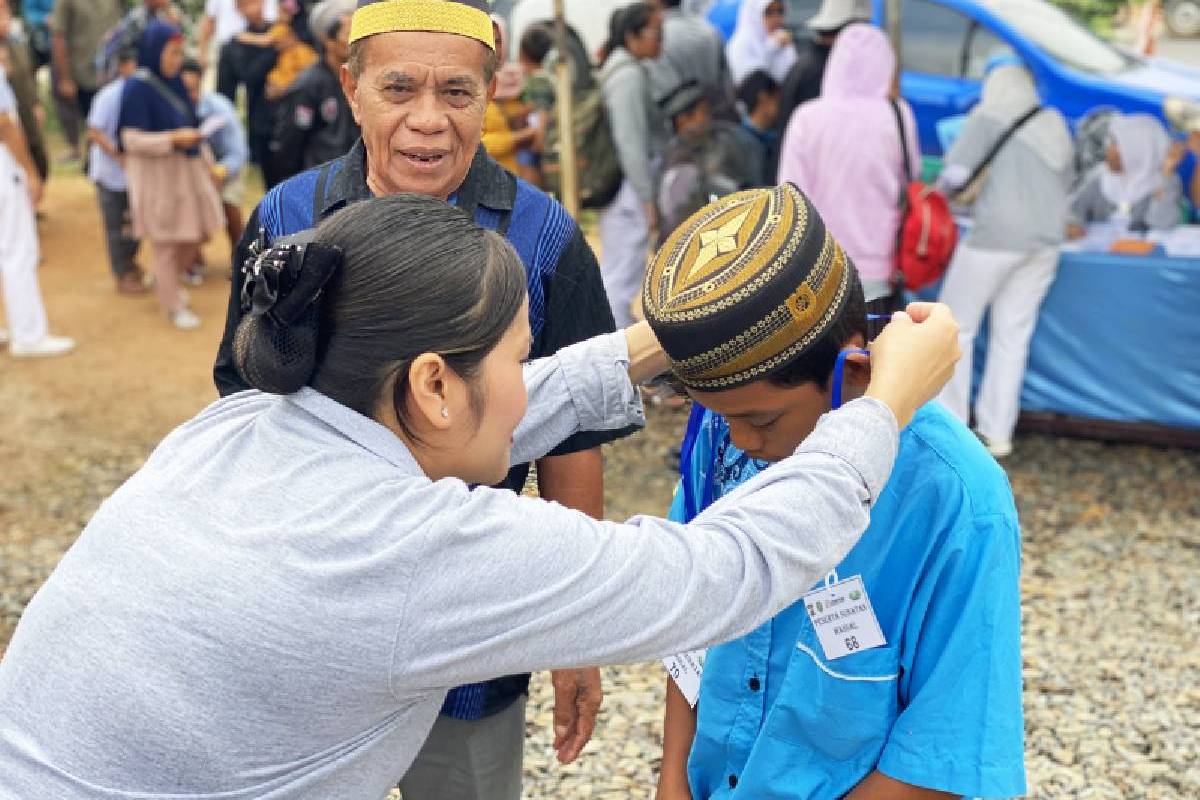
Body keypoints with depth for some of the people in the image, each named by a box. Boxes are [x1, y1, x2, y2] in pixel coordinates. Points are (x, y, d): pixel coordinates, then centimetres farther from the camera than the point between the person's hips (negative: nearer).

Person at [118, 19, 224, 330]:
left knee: (195, 235, 13)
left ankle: (165, 284, 37)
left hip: (186, 168, 8)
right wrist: (173, 139, -27)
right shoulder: (137, 88, -15)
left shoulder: (173, 83, 7)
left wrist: (205, 161, 16)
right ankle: (173, 306, 16)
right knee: (165, 242, 3)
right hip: (156, 173, -7)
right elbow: (132, 140, -18)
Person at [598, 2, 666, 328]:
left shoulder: (621, 69, 16)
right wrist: (649, 200, -20)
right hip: (631, 191, -10)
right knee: (623, 279, -6)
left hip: (615, 189, 10)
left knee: (614, 277, 15)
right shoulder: (630, 75, -15)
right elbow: (631, 143, -21)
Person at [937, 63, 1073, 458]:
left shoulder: (988, 117, -3)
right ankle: (997, 432, 13)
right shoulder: (1054, 125, 15)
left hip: (996, 233, -6)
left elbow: (956, 173, -11)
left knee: (957, 326, 7)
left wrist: (943, 191, 9)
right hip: (1047, 236, 6)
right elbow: (1064, 183, 18)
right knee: (1013, 333, 10)